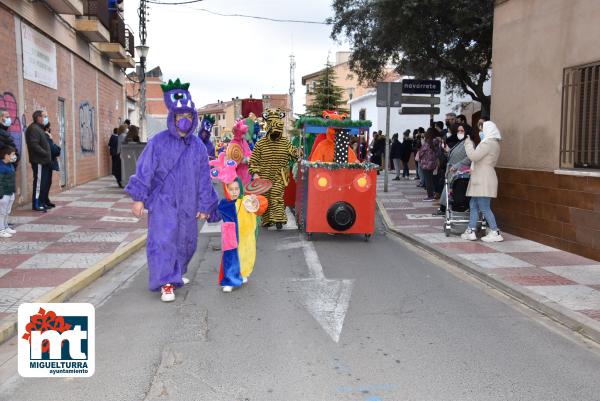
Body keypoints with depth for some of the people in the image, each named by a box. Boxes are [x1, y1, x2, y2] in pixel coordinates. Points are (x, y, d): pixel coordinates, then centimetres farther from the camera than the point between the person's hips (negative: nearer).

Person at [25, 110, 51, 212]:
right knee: (39, 182, -7)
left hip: (43, 161, 10)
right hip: (39, 161, -10)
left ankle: (41, 202, 21)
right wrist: (46, 154, -19)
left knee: (45, 183, 13)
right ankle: (36, 205, -1)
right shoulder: (34, 129, -12)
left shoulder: (39, 128, 20)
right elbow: (34, 145, -22)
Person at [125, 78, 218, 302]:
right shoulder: (159, 142, -6)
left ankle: (176, 273, 38)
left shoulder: (198, 146, 5)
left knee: (186, 241, 14)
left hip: (188, 205, 4)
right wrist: (139, 198, -8)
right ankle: (166, 283, -5)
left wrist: (205, 206, 9)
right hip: (163, 202, -4)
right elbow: (144, 170, -5)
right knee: (163, 240, -12)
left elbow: (204, 178, 9)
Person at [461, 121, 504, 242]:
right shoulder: (494, 143, 20)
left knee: (484, 208, -8)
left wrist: (468, 144, -6)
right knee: (473, 205, 11)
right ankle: (471, 231, 13)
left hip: (484, 179, -11)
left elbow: (474, 156, -20)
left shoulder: (488, 143, -14)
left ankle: (495, 233, -4)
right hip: (481, 179, 11)